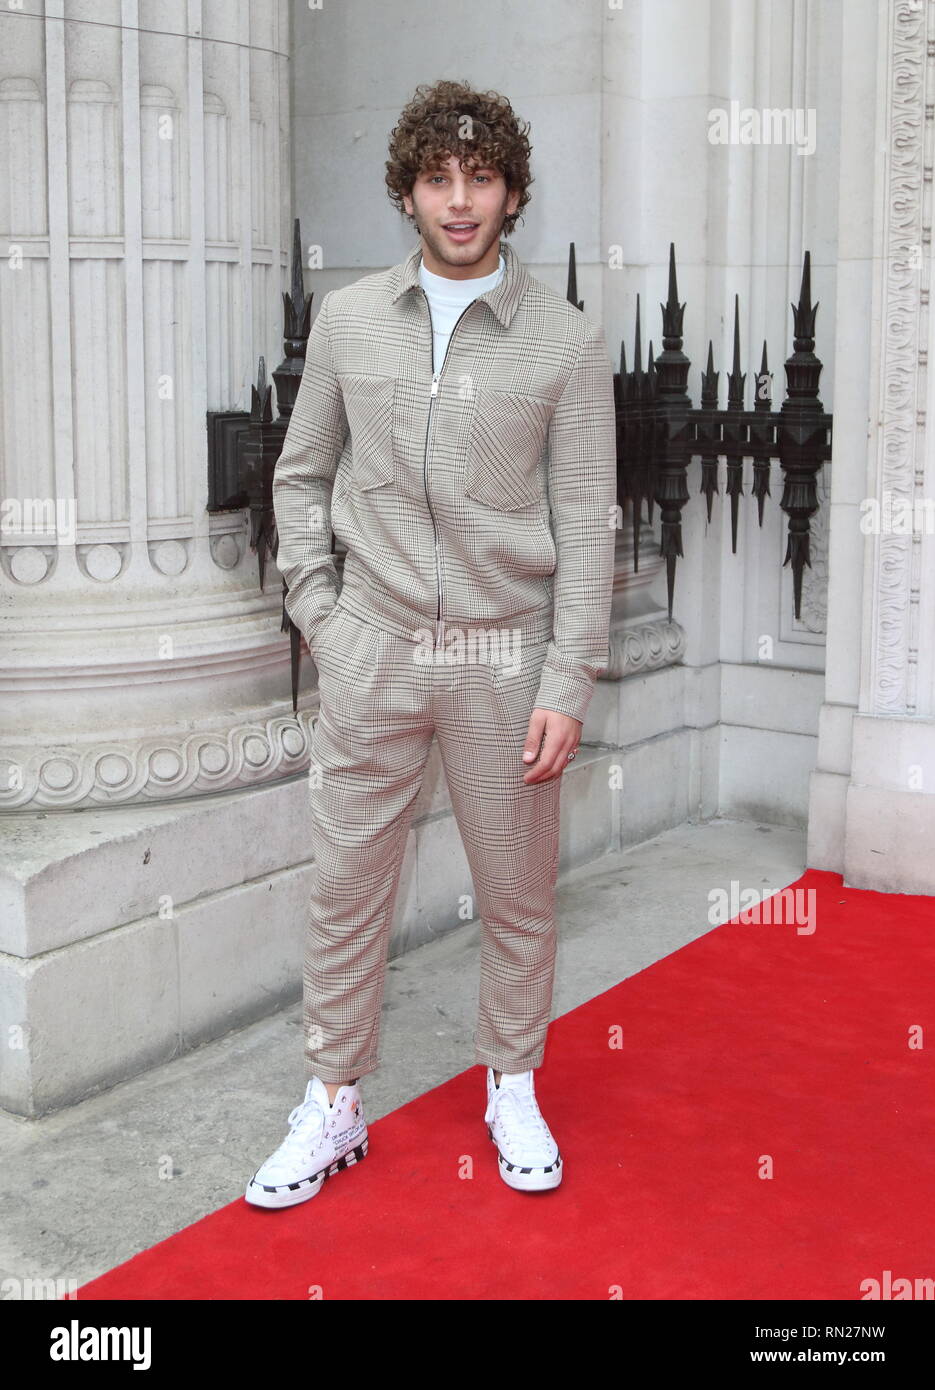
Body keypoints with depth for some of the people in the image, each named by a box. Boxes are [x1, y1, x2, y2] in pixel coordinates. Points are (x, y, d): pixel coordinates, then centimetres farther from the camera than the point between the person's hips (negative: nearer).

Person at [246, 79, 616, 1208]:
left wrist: (567, 684, -9)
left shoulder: (567, 343, -2)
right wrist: (318, 613, 3)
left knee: (516, 891, 10)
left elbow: (585, 524, -4)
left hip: (504, 654, -1)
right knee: (346, 884, 7)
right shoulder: (348, 319, 5)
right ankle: (334, 1106, 22)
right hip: (371, 649, 2)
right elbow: (301, 476, 13)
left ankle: (512, 1089, 30)